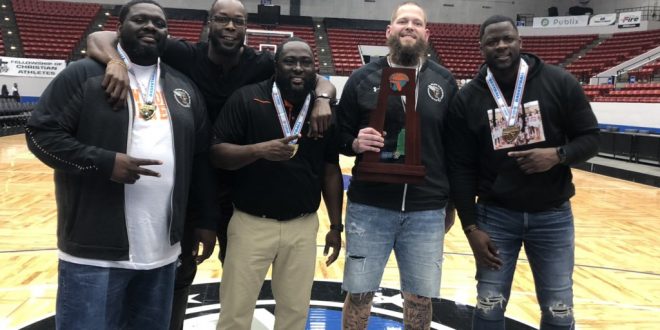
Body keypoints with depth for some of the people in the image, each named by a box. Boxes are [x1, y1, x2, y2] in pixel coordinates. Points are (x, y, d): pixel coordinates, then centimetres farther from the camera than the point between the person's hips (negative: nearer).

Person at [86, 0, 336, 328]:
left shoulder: (261, 65, -9)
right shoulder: (183, 55, -14)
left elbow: (322, 81, -4)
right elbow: (99, 38, -15)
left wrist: (321, 98, -28)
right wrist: (117, 61, -39)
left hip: (237, 188, 2)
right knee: (179, 271, 13)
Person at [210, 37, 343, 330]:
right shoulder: (246, 98, -6)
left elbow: (331, 171, 7)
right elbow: (216, 152, -10)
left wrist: (336, 225, 7)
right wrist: (260, 149, -27)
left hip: (303, 226, 3)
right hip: (251, 223, -2)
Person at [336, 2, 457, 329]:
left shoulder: (445, 81, 5)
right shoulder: (363, 78, 0)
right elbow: (339, 135, 5)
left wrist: (452, 202, 11)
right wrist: (355, 143, -18)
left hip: (428, 210, 2)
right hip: (369, 207, -1)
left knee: (420, 298, 11)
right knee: (358, 294, 8)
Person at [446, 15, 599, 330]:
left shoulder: (560, 83, -5)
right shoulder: (467, 99, -4)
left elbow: (590, 138, 1)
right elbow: (460, 168, -3)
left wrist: (558, 155, -20)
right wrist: (471, 226, -8)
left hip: (553, 215, 0)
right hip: (495, 215, 0)